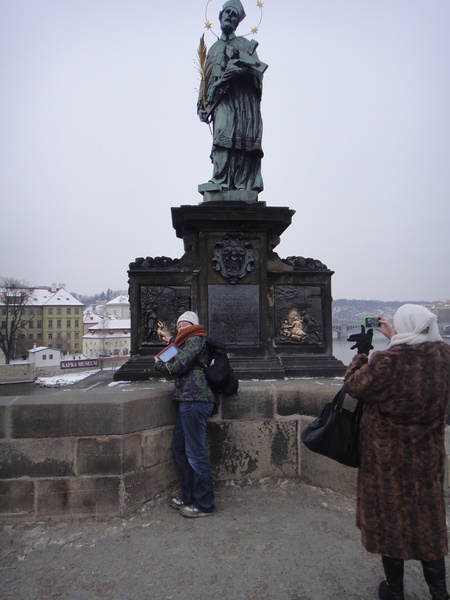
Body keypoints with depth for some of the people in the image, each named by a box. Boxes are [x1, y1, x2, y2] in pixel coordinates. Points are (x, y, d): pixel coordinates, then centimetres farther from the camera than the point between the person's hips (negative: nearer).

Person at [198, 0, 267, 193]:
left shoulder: (244, 44, 20)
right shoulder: (213, 49, 29)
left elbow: (255, 66, 1)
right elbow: (206, 79, 24)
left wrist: (238, 65, -14)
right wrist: (202, 104, 12)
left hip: (245, 99, -1)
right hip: (222, 99, 1)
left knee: (247, 139, -14)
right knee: (223, 136, -19)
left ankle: (245, 185, -17)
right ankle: (221, 183, -26)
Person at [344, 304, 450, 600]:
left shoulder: (386, 362, -27)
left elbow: (355, 386, -11)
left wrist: (362, 351, -1)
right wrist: (394, 337, 19)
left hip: (388, 457, -4)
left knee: (390, 517, 14)